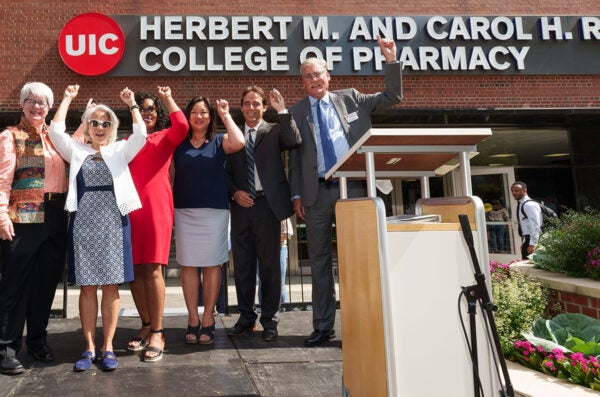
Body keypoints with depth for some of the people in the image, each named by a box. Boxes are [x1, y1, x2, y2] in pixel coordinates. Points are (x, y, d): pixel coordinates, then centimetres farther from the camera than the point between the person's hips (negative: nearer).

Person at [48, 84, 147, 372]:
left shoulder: (119, 151, 12)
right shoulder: (76, 151, 14)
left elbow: (141, 134, -4)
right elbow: (55, 131, 0)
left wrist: (132, 104, 2)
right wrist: (67, 99, 6)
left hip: (113, 222, -1)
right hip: (83, 223, 1)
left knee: (111, 285, 0)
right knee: (87, 286, 2)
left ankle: (107, 347, 7)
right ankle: (89, 347, 10)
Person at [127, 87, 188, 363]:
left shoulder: (166, 137, 13)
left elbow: (182, 126, -8)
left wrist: (168, 98, -1)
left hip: (156, 205, -4)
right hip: (129, 206, 4)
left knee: (153, 268, -9)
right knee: (134, 269, 4)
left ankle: (157, 333, -4)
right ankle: (146, 325, 16)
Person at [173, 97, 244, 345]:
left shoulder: (219, 141, 8)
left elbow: (238, 142, -13)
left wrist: (226, 115, -5)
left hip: (215, 210, -1)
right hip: (184, 211, 2)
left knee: (212, 264, 0)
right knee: (188, 264, 1)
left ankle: (208, 320, 7)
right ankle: (193, 319, 9)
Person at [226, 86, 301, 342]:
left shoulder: (274, 131, 5)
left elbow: (295, 142, -16)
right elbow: (226, 172, 13)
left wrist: (282, 111, -16)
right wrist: (234, 193, -4)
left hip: (267, 204, -3)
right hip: (241, 205, 3)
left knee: (269, 263, 2)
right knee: (242, 264, 9)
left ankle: (269, 320, 14)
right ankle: (246, 317, 23)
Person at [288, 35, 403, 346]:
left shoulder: (351, 99, 12)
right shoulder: (296, 112, 10)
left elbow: (392, 97, 12)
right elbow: (294, 156, 8)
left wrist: (391, 61, 2)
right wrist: (296, 195, 1)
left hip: (352, 187, 0)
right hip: (317, 192, 1)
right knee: (319, 260, 6)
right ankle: (323, 326, 16)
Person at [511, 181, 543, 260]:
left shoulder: (529, 205, -14)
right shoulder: (520, 204, 15)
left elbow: (535, 226, -20)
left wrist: (532, 244, -24)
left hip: (531, 240, -9)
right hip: (526, 240, 9)